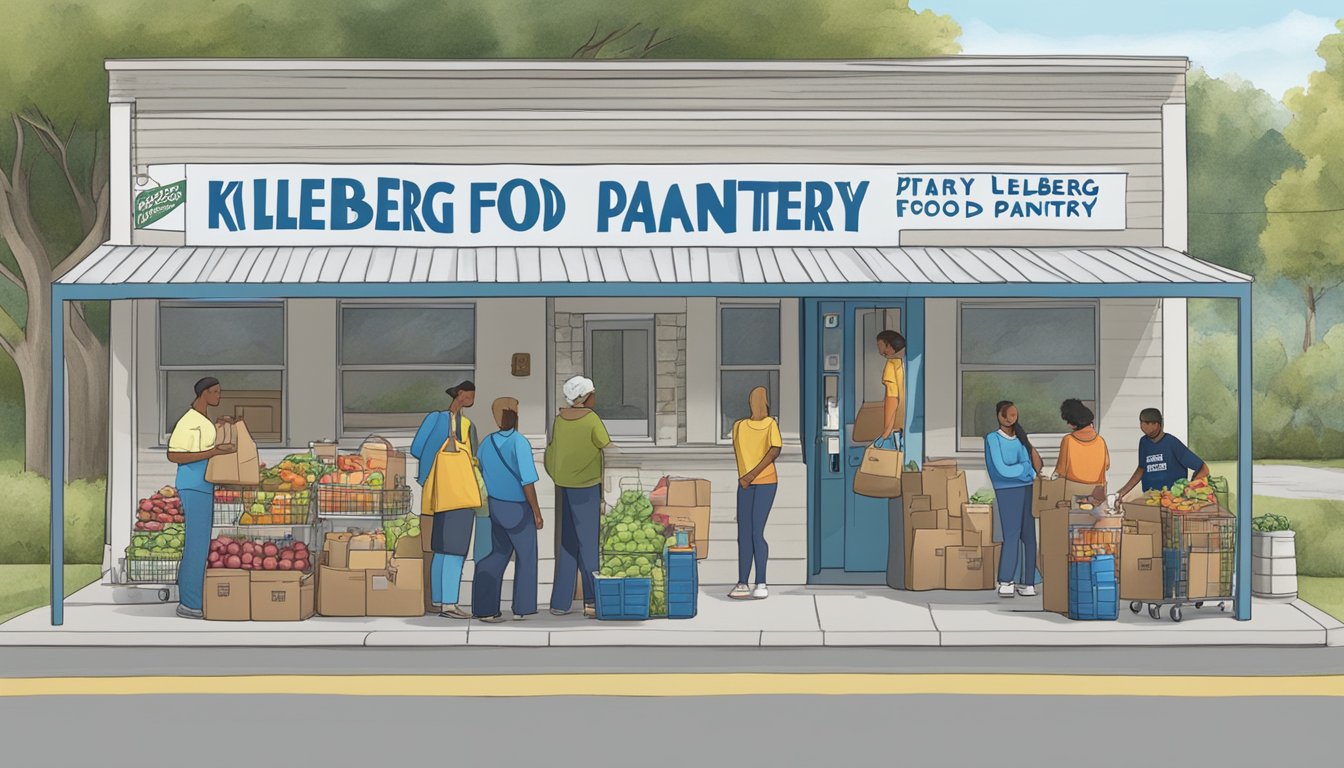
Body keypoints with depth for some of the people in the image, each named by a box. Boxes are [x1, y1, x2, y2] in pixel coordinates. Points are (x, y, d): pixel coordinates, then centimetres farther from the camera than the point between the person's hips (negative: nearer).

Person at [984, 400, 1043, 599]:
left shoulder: (1021, 438, 16)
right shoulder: (993, 439, -1)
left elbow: (1037, 466, 10)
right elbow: (1002, 470, -10)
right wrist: (1027, 469, 0)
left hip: (1028, 489, 5)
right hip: (1007, 491, -5)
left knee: (1029, 536, 0)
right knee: (1011, 536, -8)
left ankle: (1029, 582, 1)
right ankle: (1005, 583, -1)